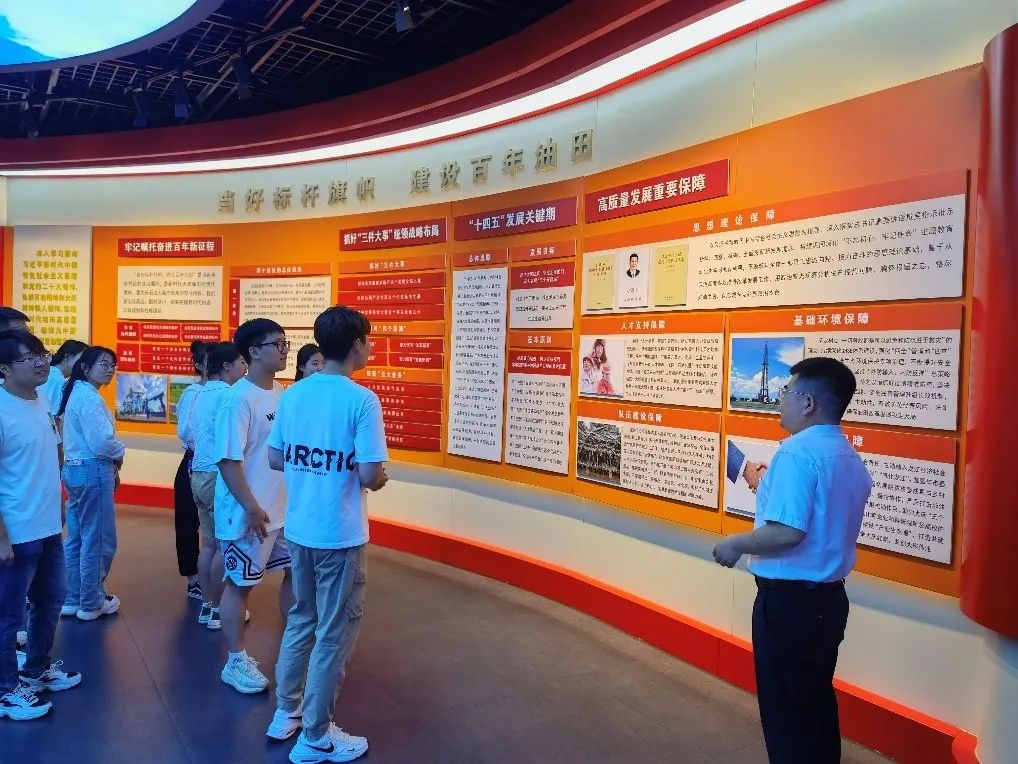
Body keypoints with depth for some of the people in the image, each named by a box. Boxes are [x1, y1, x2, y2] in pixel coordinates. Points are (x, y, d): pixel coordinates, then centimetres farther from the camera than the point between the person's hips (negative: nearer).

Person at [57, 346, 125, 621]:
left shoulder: (76, 393, 15)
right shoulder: (89, 397, -17)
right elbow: (101, 441, -24)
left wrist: (111, 468, 12)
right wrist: (120, 454, -3)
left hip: (76, 469, 10)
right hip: (92, 471, -10)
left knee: (76, 538, 16)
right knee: (99, 539, 1)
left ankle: (72, 599, 26)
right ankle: (91, 603, 12)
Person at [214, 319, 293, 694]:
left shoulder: (283, 394, 5)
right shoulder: (238, 399, -18)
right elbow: (228, 459, -20)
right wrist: (251, 507, -21)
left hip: (284, 508, 8)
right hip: (247, 513, -8)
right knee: (240, 584, 7)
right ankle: (236, 662, 22)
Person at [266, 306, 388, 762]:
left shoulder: (292, 395, 3)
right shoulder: (361, 400, -18)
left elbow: (274, 460, 8)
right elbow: (369, 475, -21)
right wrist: (380, 477, 0)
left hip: (298, 529, 7)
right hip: (340, 535, -7)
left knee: (301, 620, 23)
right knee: (334, 634, 8)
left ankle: (286, 713, 37)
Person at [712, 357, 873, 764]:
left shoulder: (798, 453, -21)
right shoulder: (850, 457, 7)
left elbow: (787, 532, -29)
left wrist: (736, 544, -12)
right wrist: (767, 487, 22)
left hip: (789, 599, -9)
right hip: (828, 596, 9)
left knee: (784, 707, 7)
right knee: (816, 700, 21)